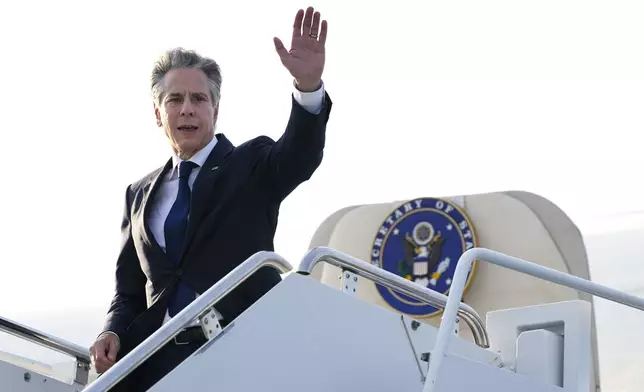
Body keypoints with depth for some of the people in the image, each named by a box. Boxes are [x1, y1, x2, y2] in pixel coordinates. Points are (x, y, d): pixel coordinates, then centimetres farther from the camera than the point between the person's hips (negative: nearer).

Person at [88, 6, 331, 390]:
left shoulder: (252, 166, 5)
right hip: (156, 358, 4)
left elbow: (300, 154, -17)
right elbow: (130, 289, 18)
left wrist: (308, 84, -35)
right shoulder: (140, 195, 17)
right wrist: (113, 332, -3)